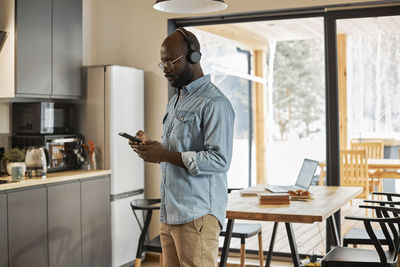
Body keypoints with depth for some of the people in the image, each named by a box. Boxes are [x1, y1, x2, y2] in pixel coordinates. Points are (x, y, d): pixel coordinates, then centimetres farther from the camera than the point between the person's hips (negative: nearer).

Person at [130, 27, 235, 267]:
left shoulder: (214, 103, -11)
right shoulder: (175, 101, 21)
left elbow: (219, 160, -19)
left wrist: (166, 155, -20)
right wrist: (151, 147, 6)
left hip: (197, 214, -9)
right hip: (170, 213, 9)